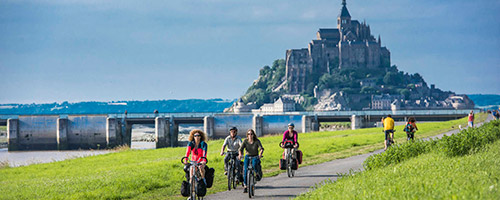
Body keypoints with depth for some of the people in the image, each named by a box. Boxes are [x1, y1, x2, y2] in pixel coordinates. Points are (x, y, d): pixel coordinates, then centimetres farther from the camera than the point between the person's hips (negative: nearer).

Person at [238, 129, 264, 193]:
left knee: (254, 165, -34)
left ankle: (258, 174, -4)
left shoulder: (257, 141, -12)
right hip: (248, 156, 2)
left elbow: (261, 148, -23)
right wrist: (240, 154, -36)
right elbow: (241, 148, -15)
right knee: (245, 169, -17)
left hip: (255, 157, -2)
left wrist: (260, 154, -44)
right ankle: (245, 185, -9)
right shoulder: (245, 141, -6)